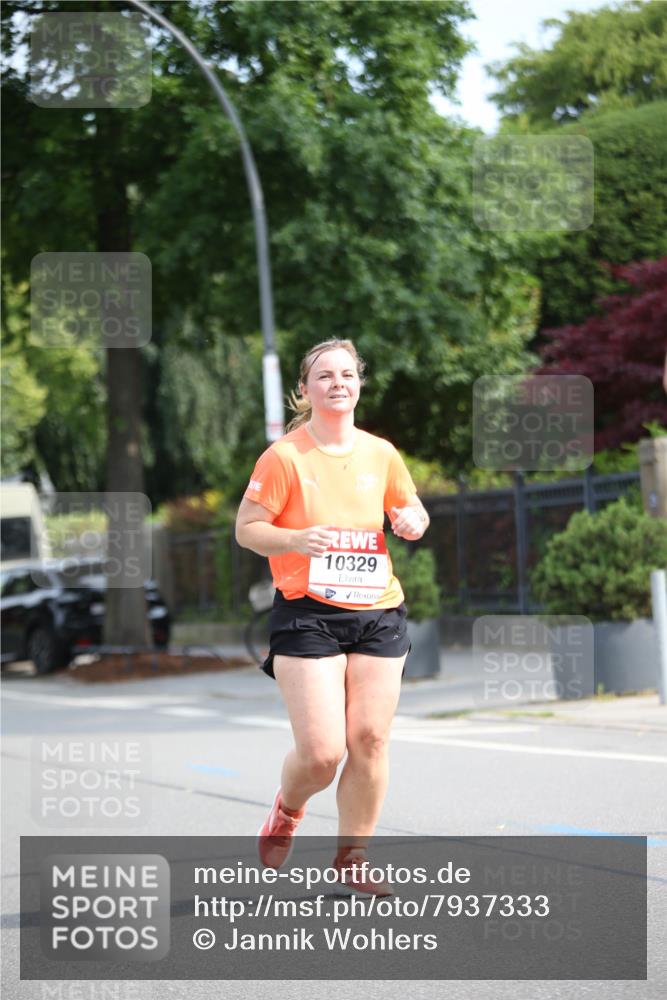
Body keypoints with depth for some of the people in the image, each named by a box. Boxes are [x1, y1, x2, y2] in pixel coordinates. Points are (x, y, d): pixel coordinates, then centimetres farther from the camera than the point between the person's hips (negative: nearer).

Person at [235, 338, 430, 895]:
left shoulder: (381, 453, 9)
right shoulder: (284, 456, -5)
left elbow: (410, 509, 24)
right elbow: (246, 529, -4)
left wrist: (413, 520, 0)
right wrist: (297, 539, -22)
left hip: (378, 615, 4)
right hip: (307, 615, -4)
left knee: (370, 741, -1)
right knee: (321, 751, -11)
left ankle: (352, 858, 15)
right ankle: (288, 808, 24)